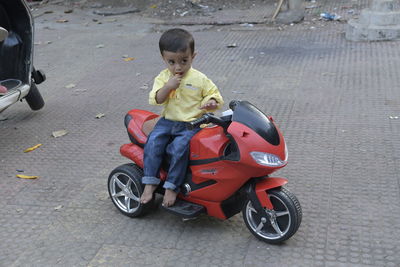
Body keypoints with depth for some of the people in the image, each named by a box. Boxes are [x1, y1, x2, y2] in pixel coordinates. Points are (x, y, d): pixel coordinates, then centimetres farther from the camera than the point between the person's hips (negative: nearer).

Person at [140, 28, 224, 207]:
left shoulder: (200, 79, -1)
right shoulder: (163, 77, 6)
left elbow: (214, 94, 6)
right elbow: (156, 100, -3)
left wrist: (212, 102, -17)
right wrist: (168, 87, -19)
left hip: (191, 124, -3)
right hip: (168, 121, 3)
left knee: (179, 147, -27)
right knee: (153, 142, -21)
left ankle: (172, 187, -15)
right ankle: (150, 182, -11)